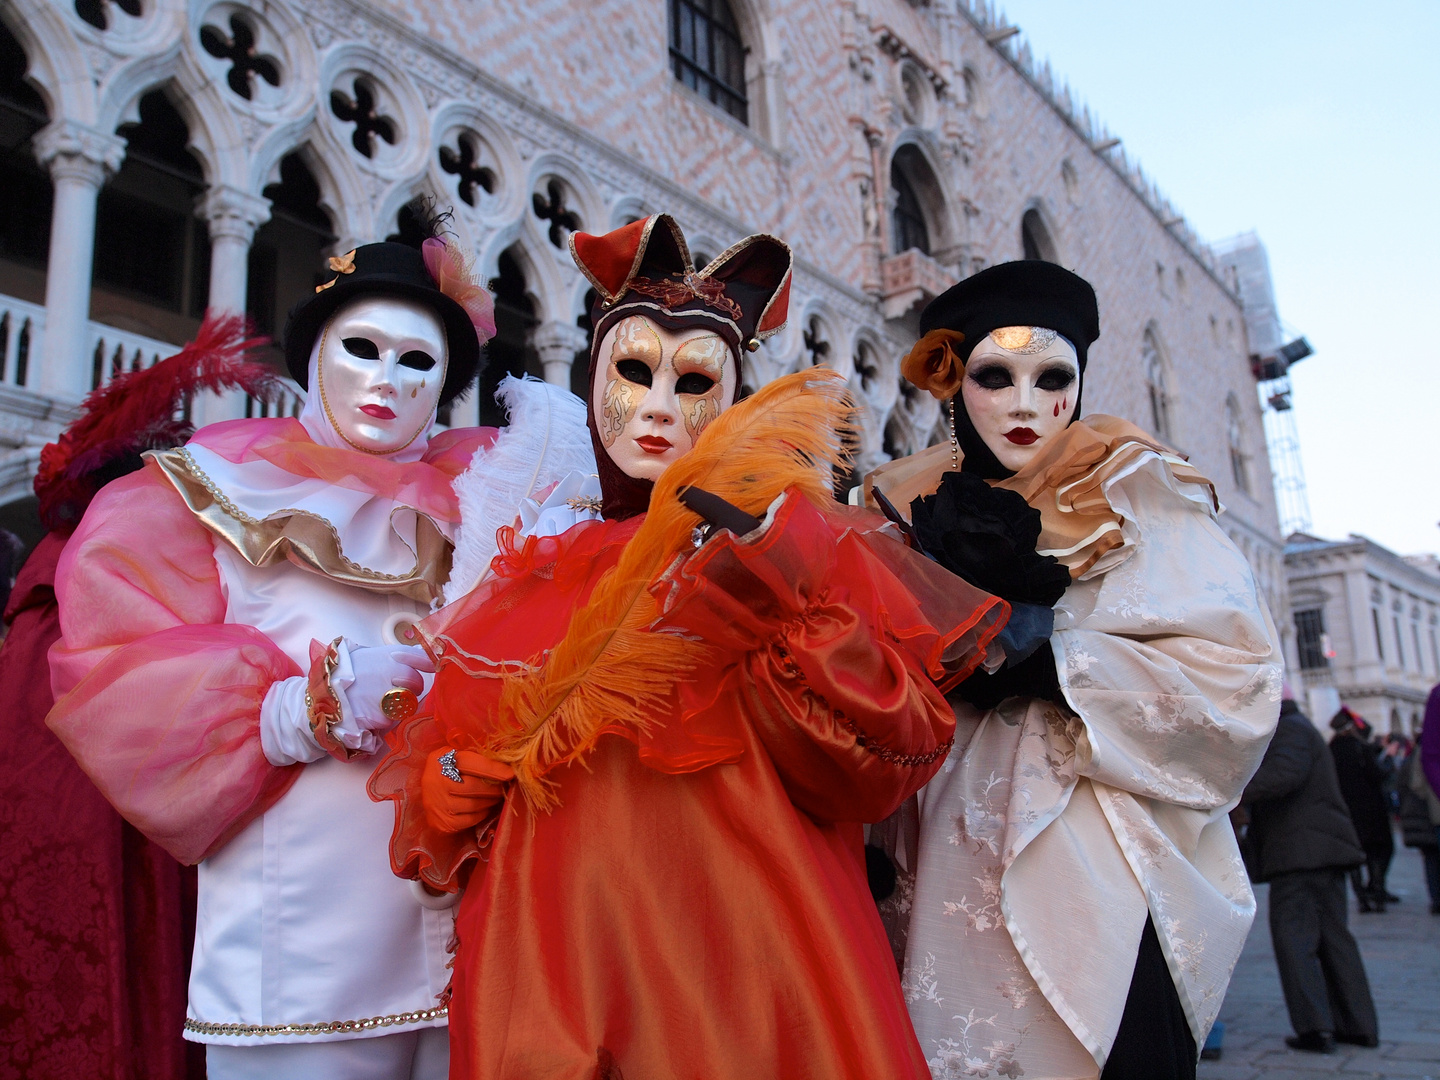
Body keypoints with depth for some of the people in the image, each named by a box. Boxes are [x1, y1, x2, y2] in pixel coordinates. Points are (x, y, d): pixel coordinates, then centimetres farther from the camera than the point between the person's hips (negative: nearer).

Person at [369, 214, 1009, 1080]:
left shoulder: (805, 549, 3)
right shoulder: (532, 583, 8)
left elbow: (890, 763, -10)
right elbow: (438, 830, 13)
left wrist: (782, 583, -19)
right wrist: (467, 769, -9)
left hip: (751, 962, -2)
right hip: (557, 966, 2)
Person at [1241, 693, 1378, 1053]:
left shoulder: (1290, 729, -12)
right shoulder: (1298, 727, 22)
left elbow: (1284, 774, -29)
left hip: (1300, 854, -10)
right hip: (1323, 851, 10)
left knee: (1293, 937, -7)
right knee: (1333, 936, 14)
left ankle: (1314, 1027, -8)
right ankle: (1359, 1025, 19)